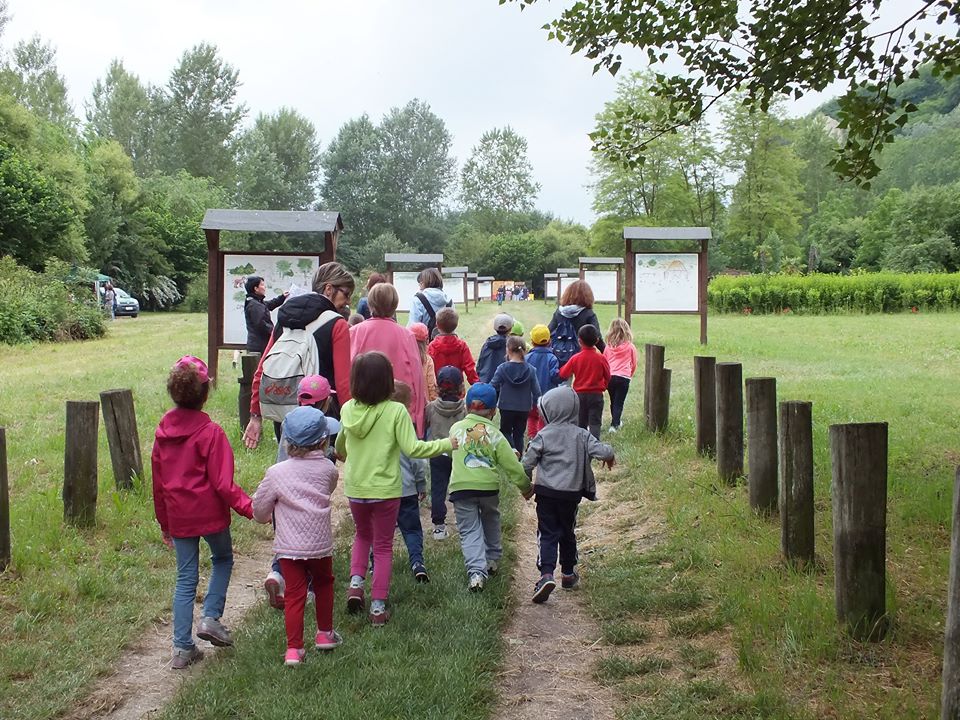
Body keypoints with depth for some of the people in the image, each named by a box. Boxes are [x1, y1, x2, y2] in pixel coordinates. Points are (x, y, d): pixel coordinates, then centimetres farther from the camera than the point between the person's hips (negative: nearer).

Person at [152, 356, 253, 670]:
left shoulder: (163, 432, 3)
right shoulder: (210, 432, -14)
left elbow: (158, 482, 10)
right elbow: (222, 483, -17)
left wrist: (164, 523, 19)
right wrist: (248, 508, -14)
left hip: (178, 517, 4)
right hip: (210, 514, -4)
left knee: (186, 578, 11)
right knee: (223, 559, 23)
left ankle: (182, 647, 12)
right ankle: (211, 617, 9)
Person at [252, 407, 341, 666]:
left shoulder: (277, 472, -7)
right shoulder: (328, 469, -4)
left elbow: (260, 509, 3)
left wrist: (266, 517, 24)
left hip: (288, 545, -1)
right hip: (320, 542, 1)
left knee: (294, 593, 5)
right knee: (323, 583, 23)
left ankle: (294, 648, 2)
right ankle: (324, 633, 34)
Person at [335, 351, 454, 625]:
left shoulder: (348, 410, -3)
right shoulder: (396, 411, -17)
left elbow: (339, 447, 13)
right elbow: (412, 448, -21)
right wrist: (446, 444, -9)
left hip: (355, 489, 3)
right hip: (385, 490, -3)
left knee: (362, 534, 28)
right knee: (383, 546, 11)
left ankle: (356, 581, 8)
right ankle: (378, 605, 10)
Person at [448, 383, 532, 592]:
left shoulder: (456, 428, 6)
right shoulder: (495, 434, 2)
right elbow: (512, 466, 1)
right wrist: (526, 487, 15)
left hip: (461, 487, -1)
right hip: (489, 486, 1)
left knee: (469, 531, 2)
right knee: (491, 522, 28)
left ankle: (476, 571, -16)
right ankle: (492, 560, 39)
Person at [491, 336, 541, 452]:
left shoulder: (502, 369, -13)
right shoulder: (530, 370, -7)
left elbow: (493, 387, -9)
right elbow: (536, 391, -4)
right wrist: (536, 404, 13)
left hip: (506, 407, -2)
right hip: (524, 408, 2)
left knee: (506, 431, 14)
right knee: (519, 434, 16)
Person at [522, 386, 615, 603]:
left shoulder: (544, 435, -7)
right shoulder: (582, 435, -2)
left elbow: (527, 463, -8)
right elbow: (603, 452, -10)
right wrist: (609, 455, 15)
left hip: (546, 492, -2)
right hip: (572, 493, 2)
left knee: (547, 534, -1)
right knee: (567, 532, 19)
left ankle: (547, 574, -20)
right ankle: (568, 573, 31)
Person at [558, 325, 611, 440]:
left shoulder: (575, 358, -8)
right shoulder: (601, 358, -9)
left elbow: (563, 374, -1)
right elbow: (607, 376, 2)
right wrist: (603, 386, 21)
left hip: (580, 395, 1)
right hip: (596, 395, -1)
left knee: (580, 423, 14)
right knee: (595, 422, -1)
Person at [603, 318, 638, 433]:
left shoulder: (609, 346, 6)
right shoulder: (631, 347, 2)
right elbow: (634, 364, 12)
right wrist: (630, 374, 30)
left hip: (609, 376, 3)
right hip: (623, 377, -3)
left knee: (613, 401, 18)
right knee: (619, 402, 0)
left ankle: (616, 421, 33)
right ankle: (614, 425, -10)